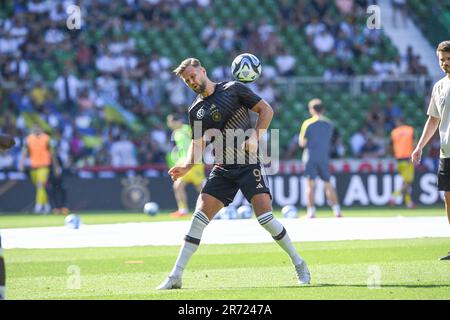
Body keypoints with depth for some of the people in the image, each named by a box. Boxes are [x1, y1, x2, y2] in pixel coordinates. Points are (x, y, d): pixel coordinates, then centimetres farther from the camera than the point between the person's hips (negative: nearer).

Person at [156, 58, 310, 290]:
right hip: (223, 169, 4)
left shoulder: (233, 89, -1)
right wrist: (187, 166, 0)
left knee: (264, 216, -16)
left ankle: (299, 264, 2)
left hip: (249, 164, -4)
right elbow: (198, 143, 19)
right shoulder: (196, 111, 11)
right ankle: (176, 276, -6)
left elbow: (266, 110, 1)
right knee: (200, 214, -7)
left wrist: (256, 137, -13)